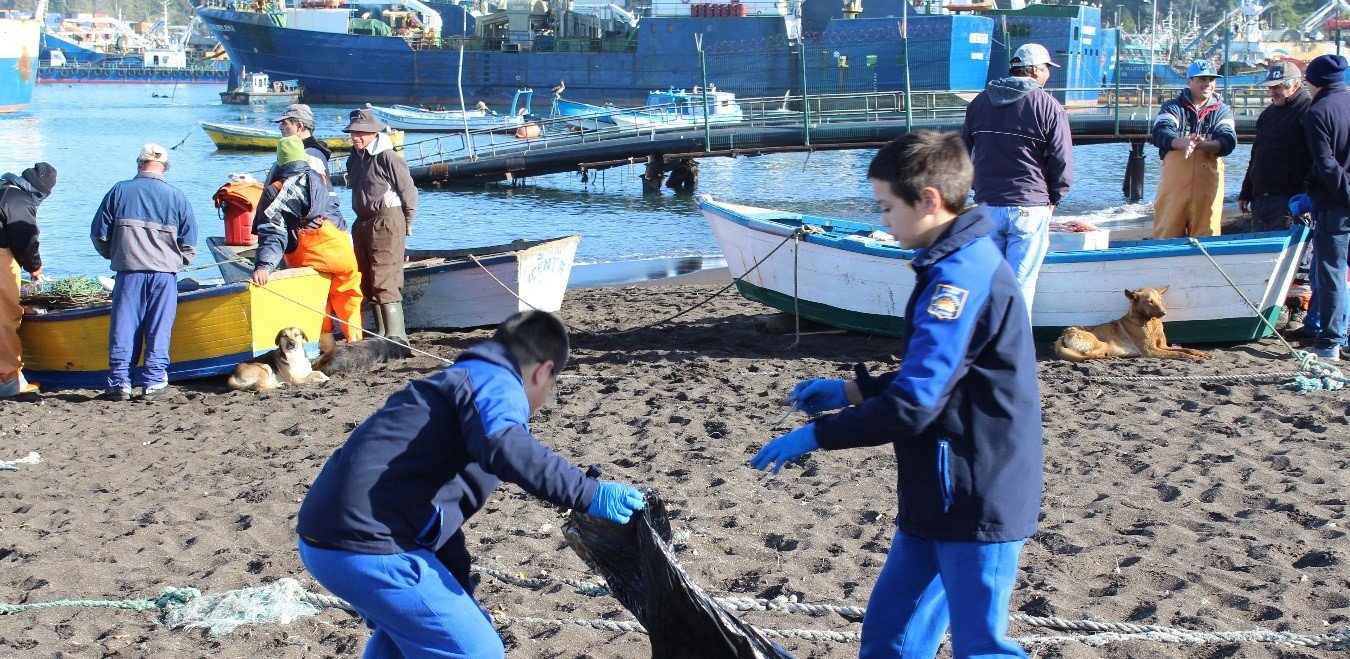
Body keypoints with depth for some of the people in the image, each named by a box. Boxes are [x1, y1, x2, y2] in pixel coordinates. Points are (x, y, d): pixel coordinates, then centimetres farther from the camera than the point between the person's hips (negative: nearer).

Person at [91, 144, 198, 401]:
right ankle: (153, 380, 4)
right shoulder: (176, 197, 4)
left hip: (128, 272, 0)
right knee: (159, 329, 6)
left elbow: (99, 235, 6)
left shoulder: (119, 191, 4)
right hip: (165, 273, 0)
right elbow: (189, 244, 4)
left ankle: (119, 382, 2)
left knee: (122, 328, 4)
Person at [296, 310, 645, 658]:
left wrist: (463, 594, 37)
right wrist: (587, 494, -25)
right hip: (369, 547, -10)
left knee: (402, 629, 35)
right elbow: (503, 446, -27)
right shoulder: (497, 383, -2)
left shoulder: (452, 383, 27)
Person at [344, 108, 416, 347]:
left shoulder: (387, 157, -13)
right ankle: (381, 333, 21)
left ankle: (395, 335, -16)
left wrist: (407, 224, -3)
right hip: (362, 223, 9)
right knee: (368, 283, 12)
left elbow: (408, 191, -10)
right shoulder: (354, 158, 11)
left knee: (384, 282, -15)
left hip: (387, 222, -9)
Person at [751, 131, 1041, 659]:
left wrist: (814, 436, -18)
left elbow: (913, 403, -26)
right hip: (939, 497, 10)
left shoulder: (962, 278, -22)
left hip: (975, 503, -10)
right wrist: (852, 391, 14)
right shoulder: (963, 265, 12)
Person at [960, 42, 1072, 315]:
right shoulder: (1049, 107, -7)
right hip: (1030, 208, -4)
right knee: (1020, 283, -1)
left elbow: (965, 151, 18)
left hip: (987, 206, 4)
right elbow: (1062, 162, -7)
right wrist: (1052, 200, 7)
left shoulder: (979, 102, 10)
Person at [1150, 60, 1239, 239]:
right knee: (1166, 238, 0)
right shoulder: (1172, 107, 8)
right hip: (1174, 185, -1)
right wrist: (1183, 142, -32)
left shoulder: (1222, 111, 12)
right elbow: (1160, 133, -10)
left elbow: (1228, 142, -5)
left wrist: (1201, 144, -25)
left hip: (1208, 187, 1)